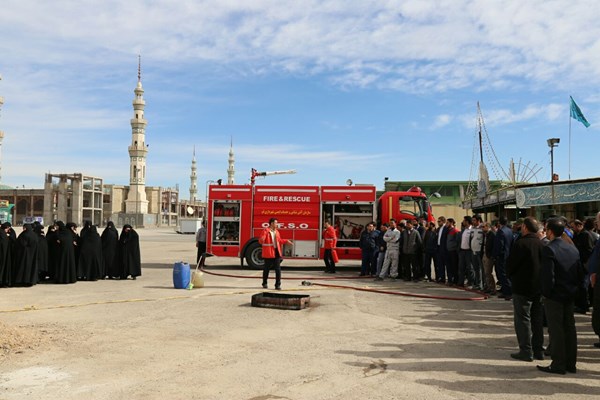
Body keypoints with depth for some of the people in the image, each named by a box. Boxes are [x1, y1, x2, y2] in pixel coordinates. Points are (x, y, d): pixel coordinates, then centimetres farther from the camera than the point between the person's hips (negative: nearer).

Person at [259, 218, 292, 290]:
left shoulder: (276, 231, 12)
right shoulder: (266, 231, -9)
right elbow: (261, 241, -16)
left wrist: (286, 241, 23)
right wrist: (262, 239, -38)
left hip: (276, 253, 5)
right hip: (268, 254, -5)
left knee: (278, 269, -1)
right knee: (266, 269, 8)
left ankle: (278, 285, 4)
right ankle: (264, 283, 25)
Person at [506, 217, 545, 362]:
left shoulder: (520, 243, -16)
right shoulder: (542, 244, 4)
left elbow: (510, 264, -12)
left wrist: (511, 277, 7)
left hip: (522, 288, -7)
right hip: (539, 288, 7)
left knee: (522, 319, 0)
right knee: (537, 319, 13)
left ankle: (526, 351, 1)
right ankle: (538, 350, 20)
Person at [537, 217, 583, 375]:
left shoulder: (548, 249, -16)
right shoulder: (573, 249, 7)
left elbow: (548, 275, -21)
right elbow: (580, 274, 10)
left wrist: (546, 293, -9)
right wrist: (575, 289, 15)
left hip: (554, 296, -7)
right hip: (570, 296, 7)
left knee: (556, 331, 0)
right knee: (570, 329, 13)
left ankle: (558, 365, 6)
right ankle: (571, 363, 21)